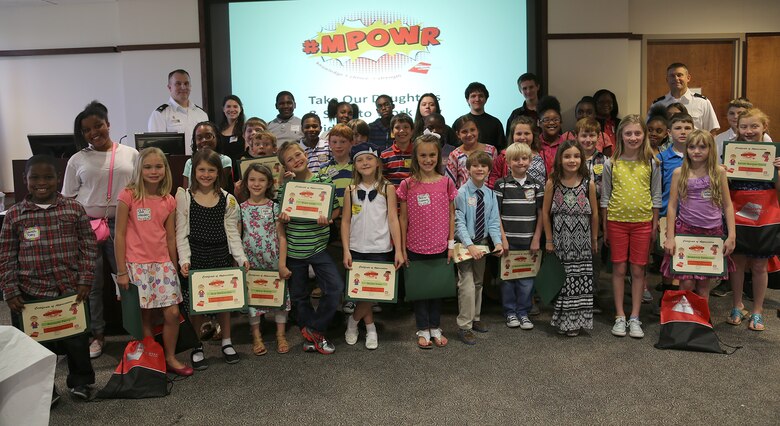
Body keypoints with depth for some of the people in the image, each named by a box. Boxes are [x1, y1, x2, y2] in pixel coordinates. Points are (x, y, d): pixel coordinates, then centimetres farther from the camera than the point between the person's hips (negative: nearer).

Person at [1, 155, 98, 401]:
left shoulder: (74, 208, 0)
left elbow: (88, 246, 2)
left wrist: (85, 281, -4)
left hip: (72, 290, 0)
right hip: (31, 294, 0)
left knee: (77, 340, 10)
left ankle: (80, 381, 35)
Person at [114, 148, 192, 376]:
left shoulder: (169, 201, 6)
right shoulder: (128, 196, -7)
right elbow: (120, 235, -6)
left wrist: (174, 267, 15)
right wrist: (121, 271, -7)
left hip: (163, 264, 4)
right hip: (137, 265, -4)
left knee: (172, 313, 1)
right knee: (145, 316, 5)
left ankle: (170, 358, 19)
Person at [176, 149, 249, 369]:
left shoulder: (227, 199, 2)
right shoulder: (184, 197, -2)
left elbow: (232, 232, 3)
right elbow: (181, 233, -4)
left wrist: (241, 257, -7)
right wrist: (184, 260, -13)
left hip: (221, 256, 2)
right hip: (195, 256, -2)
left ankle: (226, 342, 28)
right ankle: (197, 347, 21)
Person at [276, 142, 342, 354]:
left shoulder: (323, 181, -1)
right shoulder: (285, 187, 1)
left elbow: (337, 209, 5)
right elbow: (281, 220, 6)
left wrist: (328, 218, -15)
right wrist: (282, 218, -16)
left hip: (319, 246, 0)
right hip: (294, 249, 1)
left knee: (335, 287, -12)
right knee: (299, 295, 10)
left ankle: (314, 330, 7)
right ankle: (314, 336, 29)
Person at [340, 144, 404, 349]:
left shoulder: (387, 188, -1)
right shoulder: (351, 190, 3)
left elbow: (393, 220, -3)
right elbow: (345, 221, 4)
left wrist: (399, 250, -8)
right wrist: (346, 251, -4)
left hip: (381, 249, -1)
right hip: (356, 249, 2)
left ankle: (352, 321, 23)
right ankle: (370, 328, 27)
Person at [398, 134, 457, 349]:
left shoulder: (446, 182, -2)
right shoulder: (407, 185, -5)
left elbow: (451, 214, 4)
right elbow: (403, 218, -1)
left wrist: (451, 243, 1)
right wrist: (402, 248, -1)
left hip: (440, 247, 1)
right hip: (416, 248, -1)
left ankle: (435, 328, 28)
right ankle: (423, 330, 24)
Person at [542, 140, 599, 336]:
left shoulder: (588, 184, -3)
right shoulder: (552, 183, -4)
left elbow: (594, 214, 5)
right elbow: (545, 212, 1)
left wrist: (594, 239, 8)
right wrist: (549, 240, 1)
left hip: (582, 243, 0)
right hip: (560, 242, 0)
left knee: (580, 280, 3)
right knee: (560, 281, 5)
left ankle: (577, 321, 16)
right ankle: (561, 320, 19)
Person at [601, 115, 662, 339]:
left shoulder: (651, 164, 1)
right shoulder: (611, 163, -1)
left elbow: (656, 197, 6)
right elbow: (605, 197, 4)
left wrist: (655, 225, 2)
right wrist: (604, 228, 3)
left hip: (642, 222, 0)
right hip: (617, 221, 0)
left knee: (638, 270, 5)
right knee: (619, 268, 5)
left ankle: (634, 318, 15)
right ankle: (620, 317, 15)